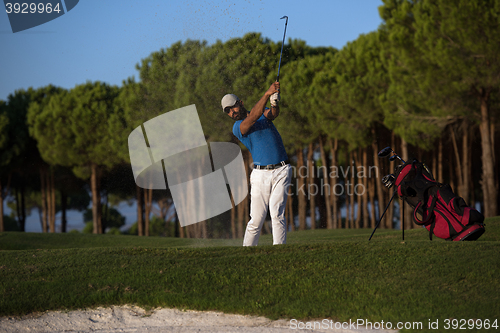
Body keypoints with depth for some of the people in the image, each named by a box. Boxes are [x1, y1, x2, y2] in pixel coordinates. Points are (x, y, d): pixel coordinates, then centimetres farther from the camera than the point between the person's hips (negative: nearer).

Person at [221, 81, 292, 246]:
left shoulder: (263, 111, 12)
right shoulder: (237, 128, 0)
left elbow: (272, 114, -11)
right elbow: (253, 118, -19)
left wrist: (275, 104, -36)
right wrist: (267, 94, -30)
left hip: (281, 171, 1)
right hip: (260, 174, -1)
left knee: (277, 213, -12)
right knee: (256, 219, -3)